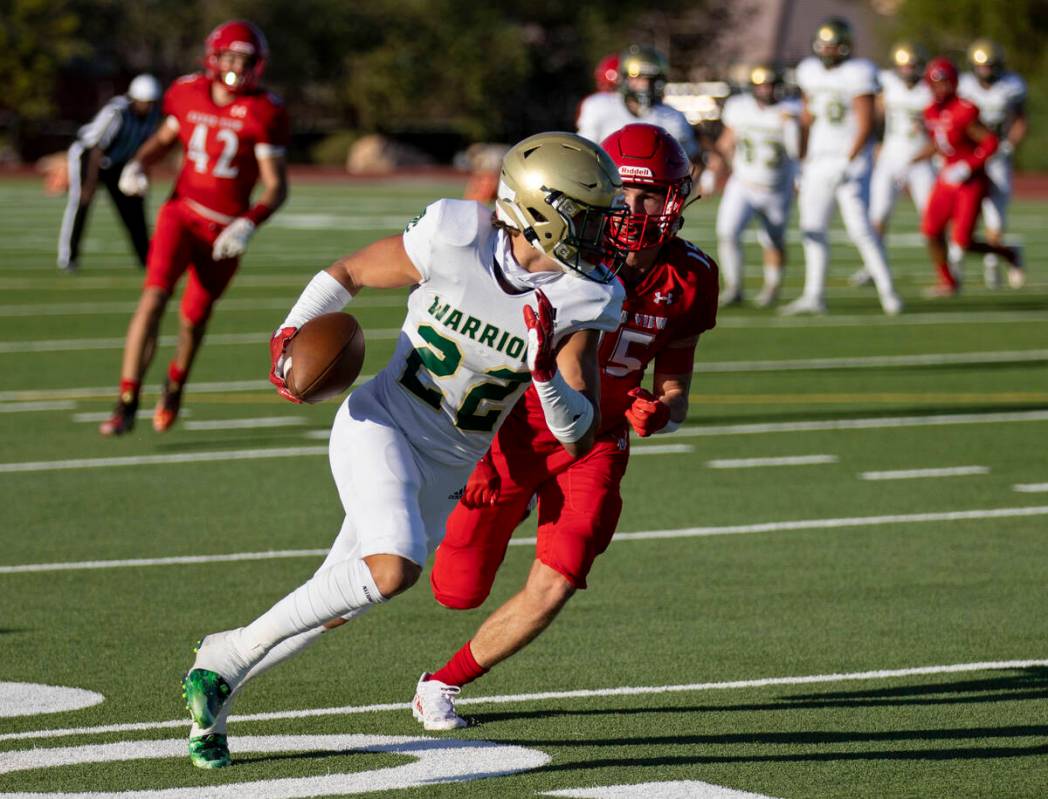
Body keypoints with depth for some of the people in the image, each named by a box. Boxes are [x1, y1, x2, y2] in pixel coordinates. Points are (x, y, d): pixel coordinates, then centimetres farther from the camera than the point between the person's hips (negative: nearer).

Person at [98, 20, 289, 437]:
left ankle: (175, 383, 44)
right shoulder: (189, 94, -2)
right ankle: (127, 404, -20)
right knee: (154, 296, -20)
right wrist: (138, 164, -1)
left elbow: (277, 187, -12)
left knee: (194, 320, 8)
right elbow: (165, 137, 18)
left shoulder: (264, 113, -13)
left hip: (225, 231, -1)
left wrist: (248, 225, -27)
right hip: (182, 213, 1)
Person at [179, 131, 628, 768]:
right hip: (382, 426, -5)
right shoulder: (454, 237, -17)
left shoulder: (584, 300, -10)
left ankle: (214, 695, 31)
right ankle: (231, 656, -14)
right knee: (392, 570, -29)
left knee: (336, 604, 11)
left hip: (451, 470, 5)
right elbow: (347, 273, 1)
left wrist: (547, 372, -29)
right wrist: (291, 334, -14)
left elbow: (579, 437, -11)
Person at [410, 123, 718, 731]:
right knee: (459, 591, 3)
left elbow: (676, 392, 4)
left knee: (552, 590, -14)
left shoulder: (689, 280, -6)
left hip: (596, 444, 2)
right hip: (518, 428, -2)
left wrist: (658, 414, -20)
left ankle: (444, 684, 9)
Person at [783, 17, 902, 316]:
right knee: (812, 228, 4)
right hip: (819, 161, 7)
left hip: (851, 159, -7)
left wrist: (847, 162, -19)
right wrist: (803, 162, 16)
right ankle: (814, 296, 8)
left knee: (860, 229, -11)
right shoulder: (810, 72, 9)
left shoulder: (858, 74, -12)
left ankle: (887, 291, -3)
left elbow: (865, 126, -14)